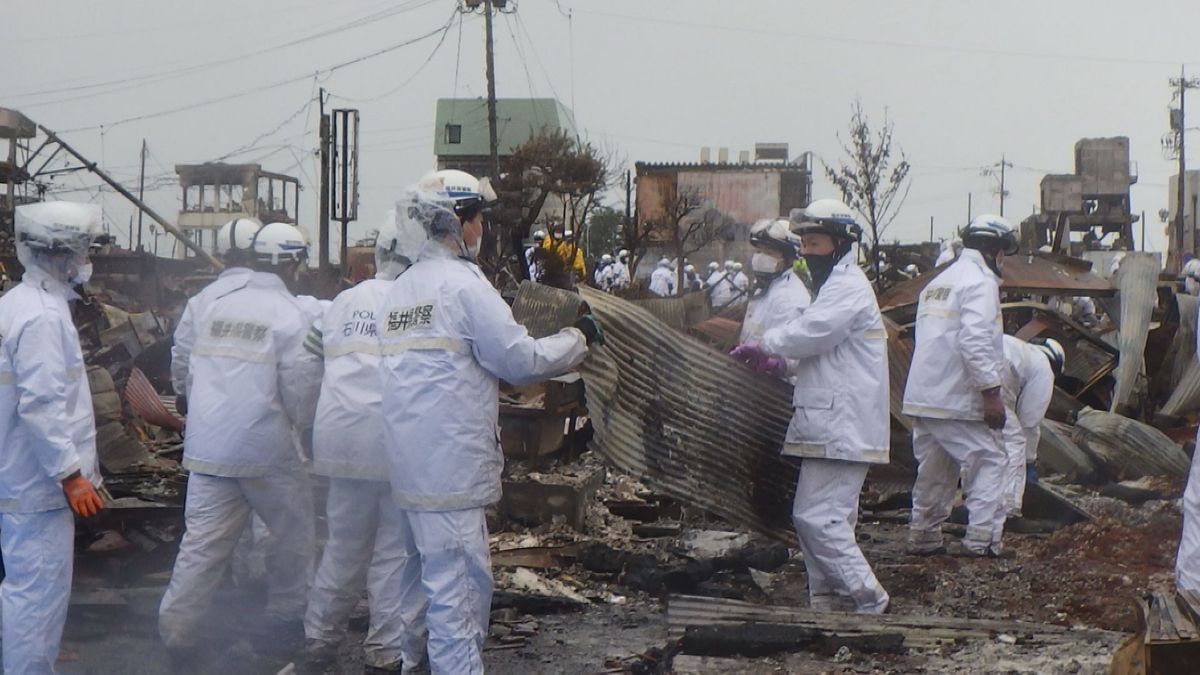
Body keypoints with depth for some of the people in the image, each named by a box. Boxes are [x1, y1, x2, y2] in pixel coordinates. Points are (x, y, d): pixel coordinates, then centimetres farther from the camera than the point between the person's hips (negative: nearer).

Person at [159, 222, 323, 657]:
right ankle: (284, 618, 22)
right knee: (293, 531, 14)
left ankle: (176, 626, 1)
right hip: (267, 449, -5)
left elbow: (193, 372, 16)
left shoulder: (214, 308, 9)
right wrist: (303, 430, 9)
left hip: (206, 446, 5)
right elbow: (301, 388, -10)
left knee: (203, 538, 6)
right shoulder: (295, 315, -9)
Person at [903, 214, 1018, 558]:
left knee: (934, 468, 15)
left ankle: (923, 535, 18)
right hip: (958, 399, -9)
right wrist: (991, 391, -20)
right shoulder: (980, 282, -10)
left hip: (923, 396, 9)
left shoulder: (938, 282, 20)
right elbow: (974, 342, -22)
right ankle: (982, 538, -8)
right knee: (989, 461, -2)